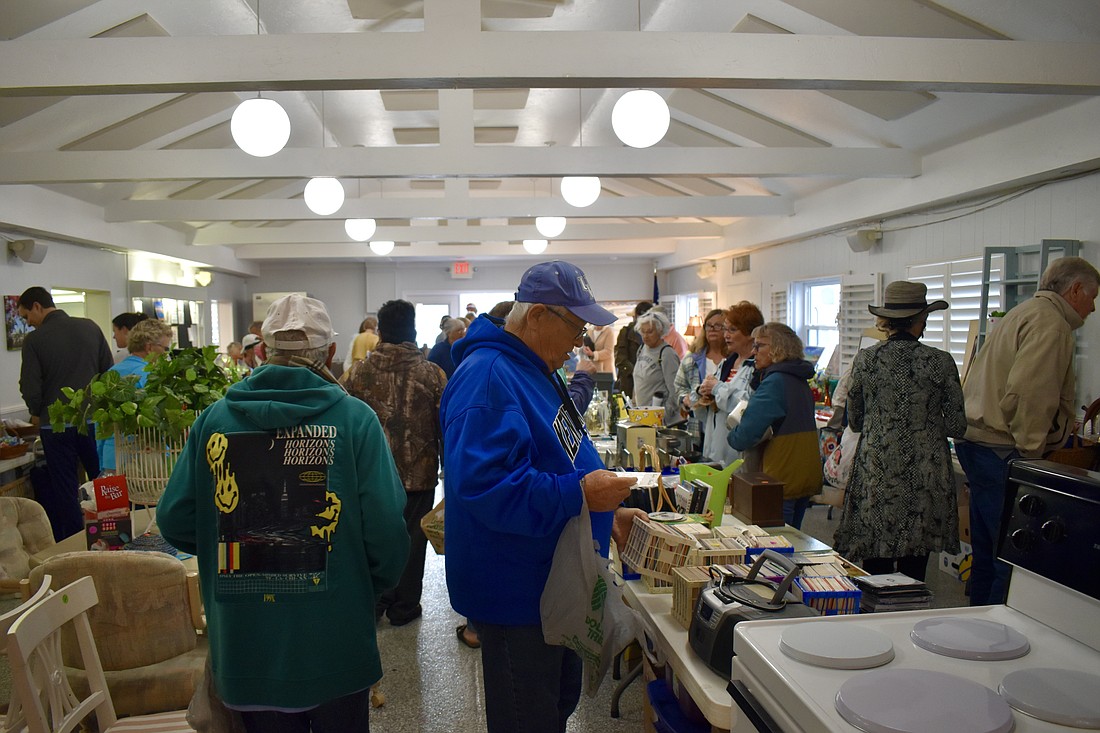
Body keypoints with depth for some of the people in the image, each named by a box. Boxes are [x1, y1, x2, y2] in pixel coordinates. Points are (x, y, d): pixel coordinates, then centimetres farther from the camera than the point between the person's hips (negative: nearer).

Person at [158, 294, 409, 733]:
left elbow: (174, 522, -3)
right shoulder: (354, 419, -14)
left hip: (245, 645, 2)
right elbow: (385, 530, -18)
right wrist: (374, 586, 2)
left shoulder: (214, 419, -6)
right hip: (335, 646, -2)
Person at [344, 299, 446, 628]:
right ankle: (404, 607, 24)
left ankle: (372, 602, 29)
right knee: (411, 539, 12)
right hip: (419, 474, -2)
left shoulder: (359, 372, -6)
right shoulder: (431, 374, -10)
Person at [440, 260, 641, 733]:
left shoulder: (538, 371, 11)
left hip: (554, 583, 10)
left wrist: (607, 513, 10)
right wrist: (579, 495, -31)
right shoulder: (487, 378, -23)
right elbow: (485, 485, -33)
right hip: (517, 593, -10)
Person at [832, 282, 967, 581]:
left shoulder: (864, 360, -3)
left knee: (875, 570, 7)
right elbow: (957, 427, -1)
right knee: (914, 568, 10)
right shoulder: (940, 362, -5)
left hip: (875, 472, 1)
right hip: (924, 475, 0)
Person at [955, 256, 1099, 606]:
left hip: (976, 441, 11)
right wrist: (1031, 449, -17)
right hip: (1001, 449, -11)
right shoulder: (1050, 323, -11)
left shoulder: (1025, 313, 20)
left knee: (988, 549, 18)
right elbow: (1026, 393, -24)